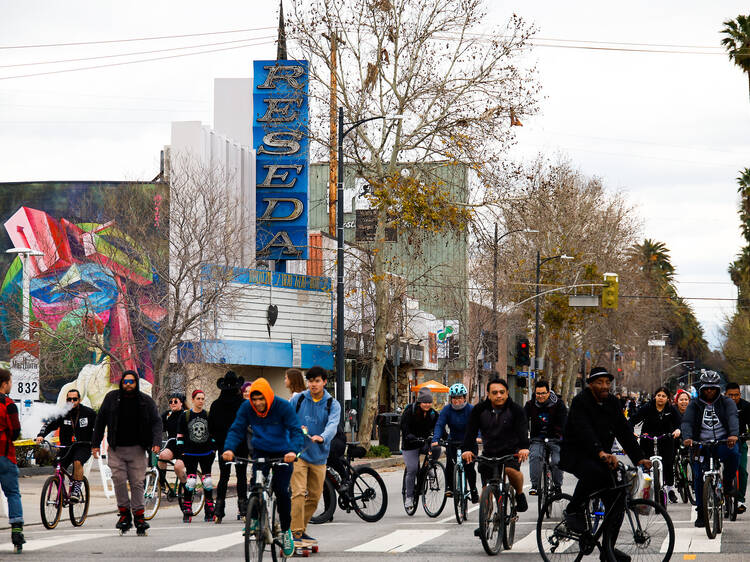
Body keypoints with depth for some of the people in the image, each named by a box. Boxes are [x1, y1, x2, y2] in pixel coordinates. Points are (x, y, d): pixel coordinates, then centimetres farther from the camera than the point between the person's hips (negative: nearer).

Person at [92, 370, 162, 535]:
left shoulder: (146, 401, 3)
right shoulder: (112, 398, 3)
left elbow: (156, 422, 2)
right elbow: (100, 421, 8)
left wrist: (156, 442, -15)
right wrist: (95, 444, 5)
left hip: (137, 449, 0)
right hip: (116, 449, 0)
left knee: (137, 483, -3)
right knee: (119, 480, -10)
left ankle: (139, 516, 3)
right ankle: (124, 513, 2)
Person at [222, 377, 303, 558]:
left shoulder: (284, 407, -18)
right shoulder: (246, 408, -10)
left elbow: (296, 431, -22)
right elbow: (236, 430, -10)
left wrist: (293, 451, -41)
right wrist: (229, 448, -30)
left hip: (282, 454, -2)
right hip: (260, 452, 2)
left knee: (282, 492, -10)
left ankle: (286, 531, 6)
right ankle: (254, 521, -4)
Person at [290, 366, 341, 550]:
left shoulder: (332, 404, 1)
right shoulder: (298, 400, 2)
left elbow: (333, 424, -17)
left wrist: (322, 437, -37)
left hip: (319, 456, 3)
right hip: (298, 453, -3)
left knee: (314, 497, 10)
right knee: (298, 493, -16)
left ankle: (301, 530, 25)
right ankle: (295, 533, -15)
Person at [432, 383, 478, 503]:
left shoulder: (471, 409, -14)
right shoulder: (447, 409, -9)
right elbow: (440, 425, -19)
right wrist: (436, 440, -35)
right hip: (453, 442, 2)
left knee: (469, 467, -10)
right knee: (449, 464, -16)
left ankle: (473, 491, 6)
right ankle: (449, 486, 1)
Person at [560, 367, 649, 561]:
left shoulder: (612, 403, 7)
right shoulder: (580, 402, -14)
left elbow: (625, 432, 2)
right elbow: (584, 431, -30)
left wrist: (639, 458, -11)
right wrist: (601, 453, -46)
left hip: (601, 456, 7)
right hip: (575, 455, -7)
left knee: (616, 501, -3)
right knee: (594, 473, -39)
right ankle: (573, 510, -15)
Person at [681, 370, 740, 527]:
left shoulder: (726, 402, 5)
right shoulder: (695, 405, 8)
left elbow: (732, 417, -13)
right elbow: (686, 422, -7)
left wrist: (734, 434, -35)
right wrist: (687, 437, -29)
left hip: (723, 443, -2)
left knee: (733, 452, -34)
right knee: (699, 476, -9)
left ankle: (728, 483, -8)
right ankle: (701, 512, 3)